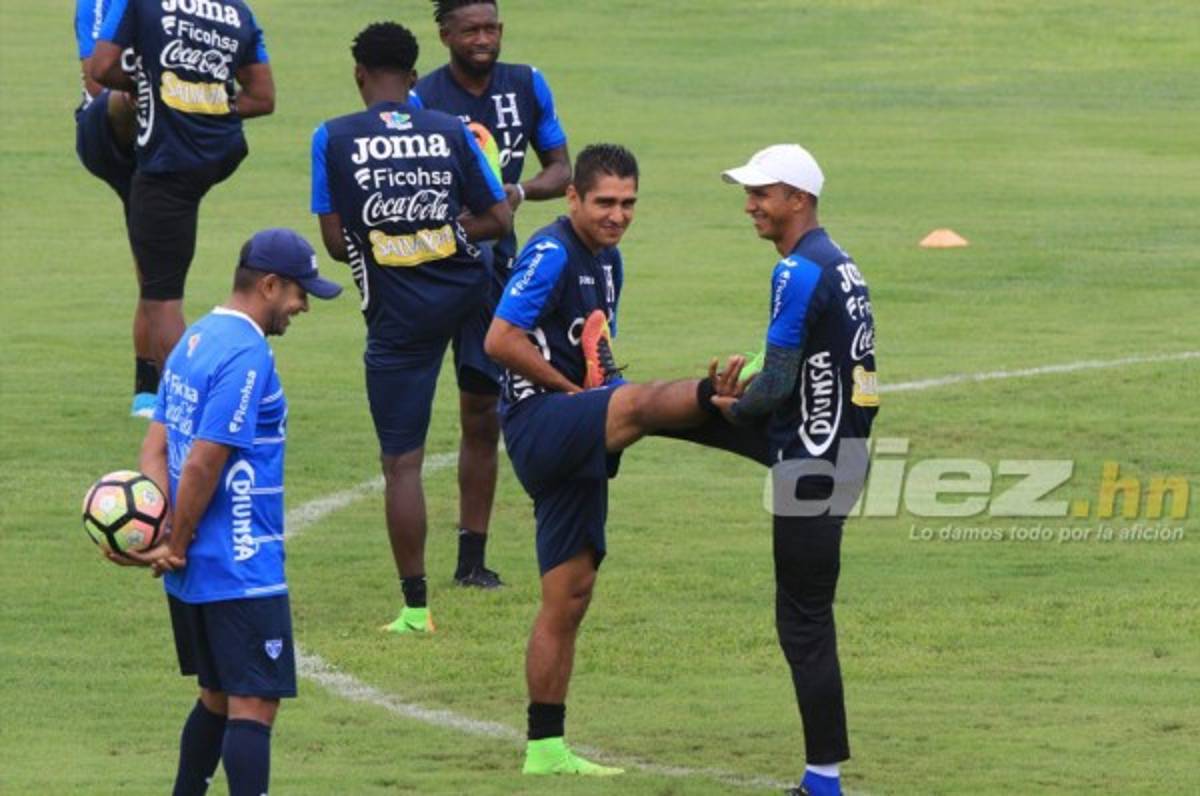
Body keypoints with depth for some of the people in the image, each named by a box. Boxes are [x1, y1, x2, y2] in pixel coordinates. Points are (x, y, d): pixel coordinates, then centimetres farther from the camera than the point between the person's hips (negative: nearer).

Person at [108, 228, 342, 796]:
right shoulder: (246, 356, -17)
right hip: (242, 572, -9)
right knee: (254, 706, -9)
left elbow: (155, 448, 10)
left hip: (193, 576, 9)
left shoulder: (195, 340, 12)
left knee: (218, 698, 19)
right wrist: (176, 546, -8)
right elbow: (202, 465, -20)